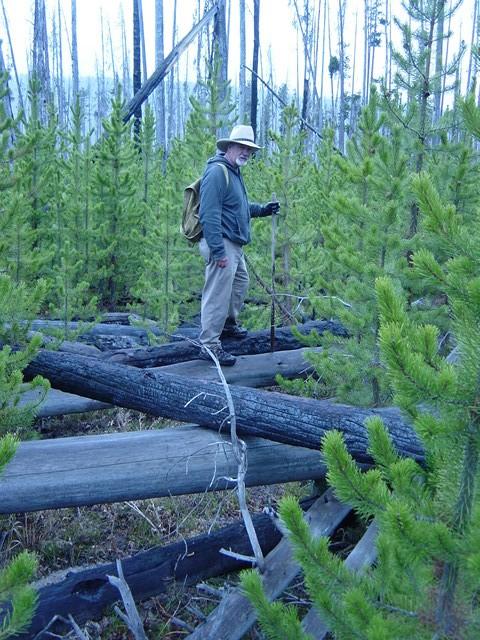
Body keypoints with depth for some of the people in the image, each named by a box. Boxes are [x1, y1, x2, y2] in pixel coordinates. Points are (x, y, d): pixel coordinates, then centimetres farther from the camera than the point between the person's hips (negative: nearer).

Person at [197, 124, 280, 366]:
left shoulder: (234, 172, 19)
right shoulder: (217, 172, -15)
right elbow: (210, 214, -23)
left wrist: (263, 210, 15)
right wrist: (218, 250, -27)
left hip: (234, 245, 11)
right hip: (222, 244, -11)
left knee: (240, 284, 25)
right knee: (218, 293, -9)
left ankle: (228, 324, 44)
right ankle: (209, 345, -4)